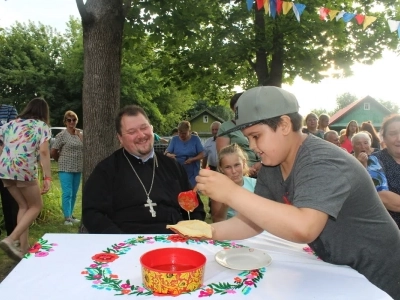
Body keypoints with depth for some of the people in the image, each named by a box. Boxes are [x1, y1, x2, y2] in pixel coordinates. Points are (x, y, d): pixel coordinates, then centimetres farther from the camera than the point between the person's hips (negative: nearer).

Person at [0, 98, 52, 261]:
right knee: (36, 206, 11)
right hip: (24, 170, -6)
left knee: (24, 206, 19)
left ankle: (24, 246, 15)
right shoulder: (42, 126, 5)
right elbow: (43, 152, -9)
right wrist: (47, 178, -12)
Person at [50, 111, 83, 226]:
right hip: (66, 169, -5)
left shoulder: (80, 134, 9)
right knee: (67, 193, -8)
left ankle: (70, 215, 23)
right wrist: (61, 161, 7)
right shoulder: (62, 135, -6)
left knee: (74, 194, 12)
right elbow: (53, 152, -3)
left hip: (78, 169, 5)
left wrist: (80, 134, -5)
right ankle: (67, 217, -3)